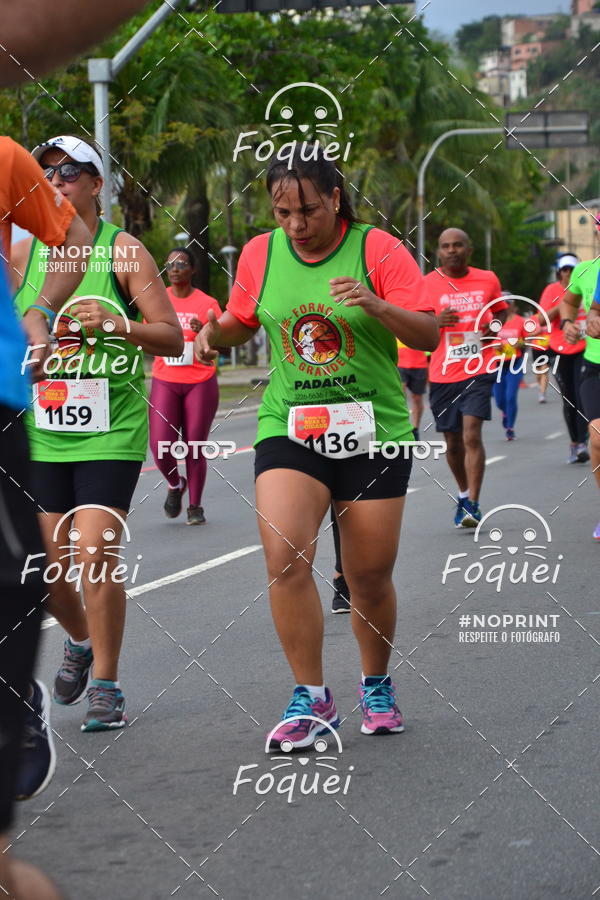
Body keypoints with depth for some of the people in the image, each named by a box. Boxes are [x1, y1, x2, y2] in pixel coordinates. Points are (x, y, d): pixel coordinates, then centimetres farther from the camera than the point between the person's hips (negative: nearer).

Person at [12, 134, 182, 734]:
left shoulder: (123, 251, -3)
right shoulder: (21, 253, 7)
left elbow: (172, 338, -3)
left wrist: (118, 324, -20)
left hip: (110, 432, -4)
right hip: (40, 433, 4)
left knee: (95, 554, -13)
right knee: (46, 564, 6)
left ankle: (106, 685, 0)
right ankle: (80, 643, 36)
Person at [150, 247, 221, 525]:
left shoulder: (207, 303, -1)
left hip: (200, 383, -1)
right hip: (165, 382, 1)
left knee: (195, 447, 0)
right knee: (161, 447, -11)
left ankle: (195, 507, 13)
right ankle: (175, 485, 20)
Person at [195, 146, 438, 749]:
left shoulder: (378, 249, -5)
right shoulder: (260, 254, 4)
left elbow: (429, 336, -8)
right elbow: (241, 322, 20)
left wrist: (376, 305, -25)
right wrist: (215, 331, -2)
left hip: (372, 431, -1)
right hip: (288, 428, 2)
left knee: (370, 578, 4)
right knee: (285, 558, -18)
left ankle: (376, 686, 30)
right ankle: (311, 697, -6)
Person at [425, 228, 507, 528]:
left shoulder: (488, 280, 5)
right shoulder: (427, 284, -1)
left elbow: (500, 309, 23)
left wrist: (495, 325, 1)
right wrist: (435, 322, -18)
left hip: (478, 372, -1)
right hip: (442, 375, 1)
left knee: (472, 436, -15)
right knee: (453, 441, 10)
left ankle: (472, 504, -14)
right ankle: (463, 493, 34)